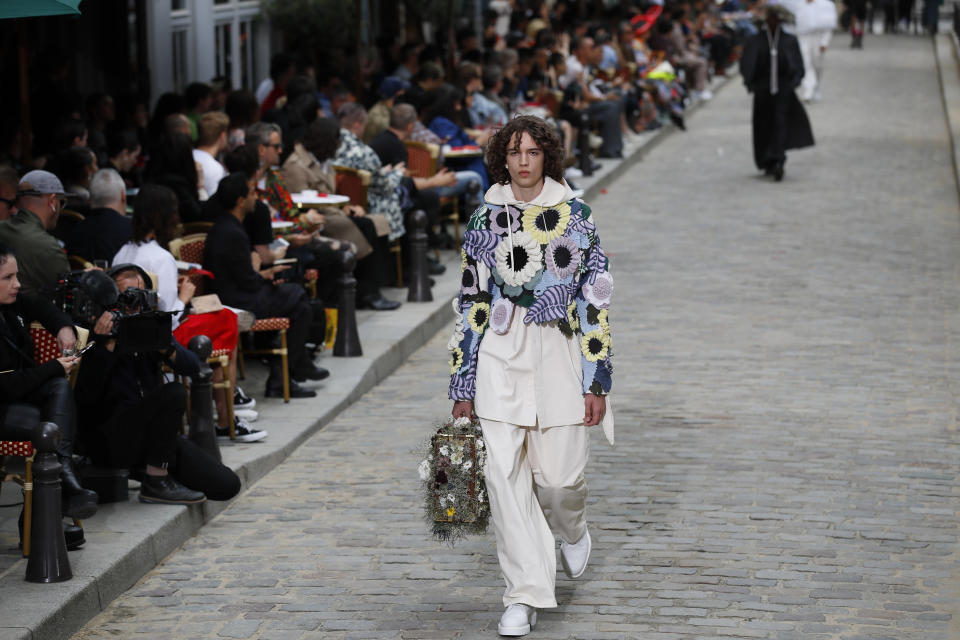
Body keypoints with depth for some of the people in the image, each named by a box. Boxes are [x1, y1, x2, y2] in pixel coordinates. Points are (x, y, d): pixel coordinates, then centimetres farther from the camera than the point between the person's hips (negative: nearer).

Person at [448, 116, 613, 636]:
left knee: (559, 474, -1)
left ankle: (572, 531, 37)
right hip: (500, 359, 1)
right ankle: (524, 595, 1)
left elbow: (594, 300, 0)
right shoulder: (485, 219, 5)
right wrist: (463, 385, 6)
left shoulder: (574, 215, 0)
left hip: (559, 357, -1)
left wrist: (596, 381, -5)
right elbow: (471, 303, 8)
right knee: (503, 473, -7)